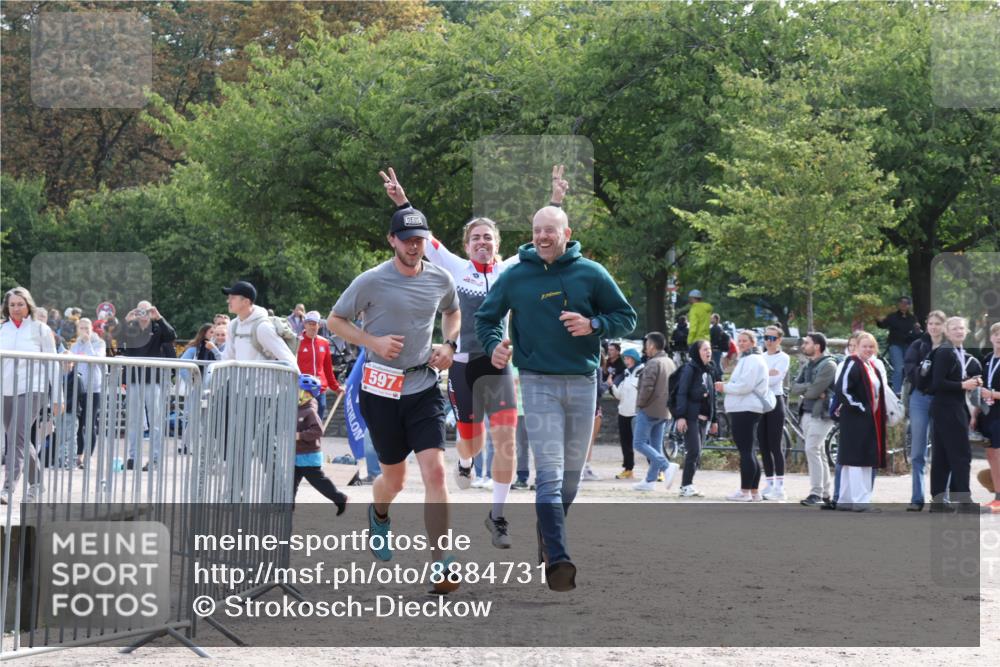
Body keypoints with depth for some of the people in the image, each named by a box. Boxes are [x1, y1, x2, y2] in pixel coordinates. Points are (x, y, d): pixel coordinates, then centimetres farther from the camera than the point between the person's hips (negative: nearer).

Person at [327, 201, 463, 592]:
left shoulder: (440, 279, 3)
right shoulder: (372, 282, -8)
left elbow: (452, 313, 25)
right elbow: (335, 320, 1)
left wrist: (449, 345, 6)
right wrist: (374, 342, -13)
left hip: (424, 387, 2)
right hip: (382, 388, -2)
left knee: (435, 470, -14)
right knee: (394, 478, 9)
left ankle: (440, 563, -13)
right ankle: (379, 515, 47)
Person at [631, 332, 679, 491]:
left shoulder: (653, 363, -15)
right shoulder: (670, 363, 13)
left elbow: (647, 387, -22)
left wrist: (640, 403, -8)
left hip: (648, 410, -9)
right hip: (664, 412, 9)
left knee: (639, 443, -7)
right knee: (656, 446, 11)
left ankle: (667, 466, -21)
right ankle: (650, 480, 12)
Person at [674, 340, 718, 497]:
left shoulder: (708, 371, 17)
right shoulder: (690, 369, -6)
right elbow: (682, 394, -12)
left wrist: (714, 419, 18)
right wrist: (680, 416, -20)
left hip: (704, 418, 7)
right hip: (691, 418, -7)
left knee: (696, 454, 7)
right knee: (693, 451, -12)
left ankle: (686, 486, 11)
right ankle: (686, 486, -9)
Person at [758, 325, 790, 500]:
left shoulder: (783, 358, -2)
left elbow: (775, 379, -14)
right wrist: (768, 374, -10)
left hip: (775, 401, -6)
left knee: (775, 446, -9)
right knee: (763, 446, 5)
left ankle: (779, 487, -9)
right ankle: (769, 485, 11)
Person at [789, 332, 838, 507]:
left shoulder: (828, 365, -10)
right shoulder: (807, 366, 16)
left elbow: (814, 391, -20)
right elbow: (793, 388, 5)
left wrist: (802, 389, -3)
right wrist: (809, 388, -11)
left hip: (821, 414, -9)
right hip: (807, 413, 9)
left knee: (812, 449, -17)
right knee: (818, 453, 12)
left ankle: (816, 494, -16)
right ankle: (825, 494, 18)